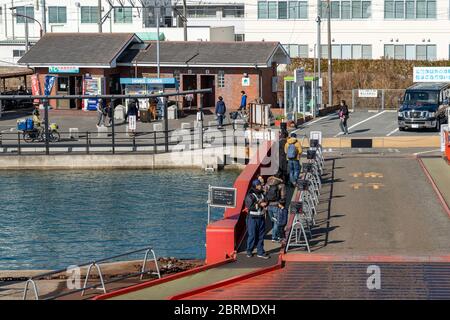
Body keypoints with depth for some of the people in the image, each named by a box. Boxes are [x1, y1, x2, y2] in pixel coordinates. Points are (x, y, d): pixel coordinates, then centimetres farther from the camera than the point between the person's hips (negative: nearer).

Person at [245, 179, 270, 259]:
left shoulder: (262, 194, 10)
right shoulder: (250, 196, -11)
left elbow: (265, 203, 22)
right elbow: (249, 206, -20)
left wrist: (265, 203, -2)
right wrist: (259, 204, -21)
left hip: (261, 217, 6)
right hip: (253, 218, -6)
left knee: (261, 235, 7)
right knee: (252, 235, -2)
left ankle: (260, 252, 12)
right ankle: (249, 251, 12)